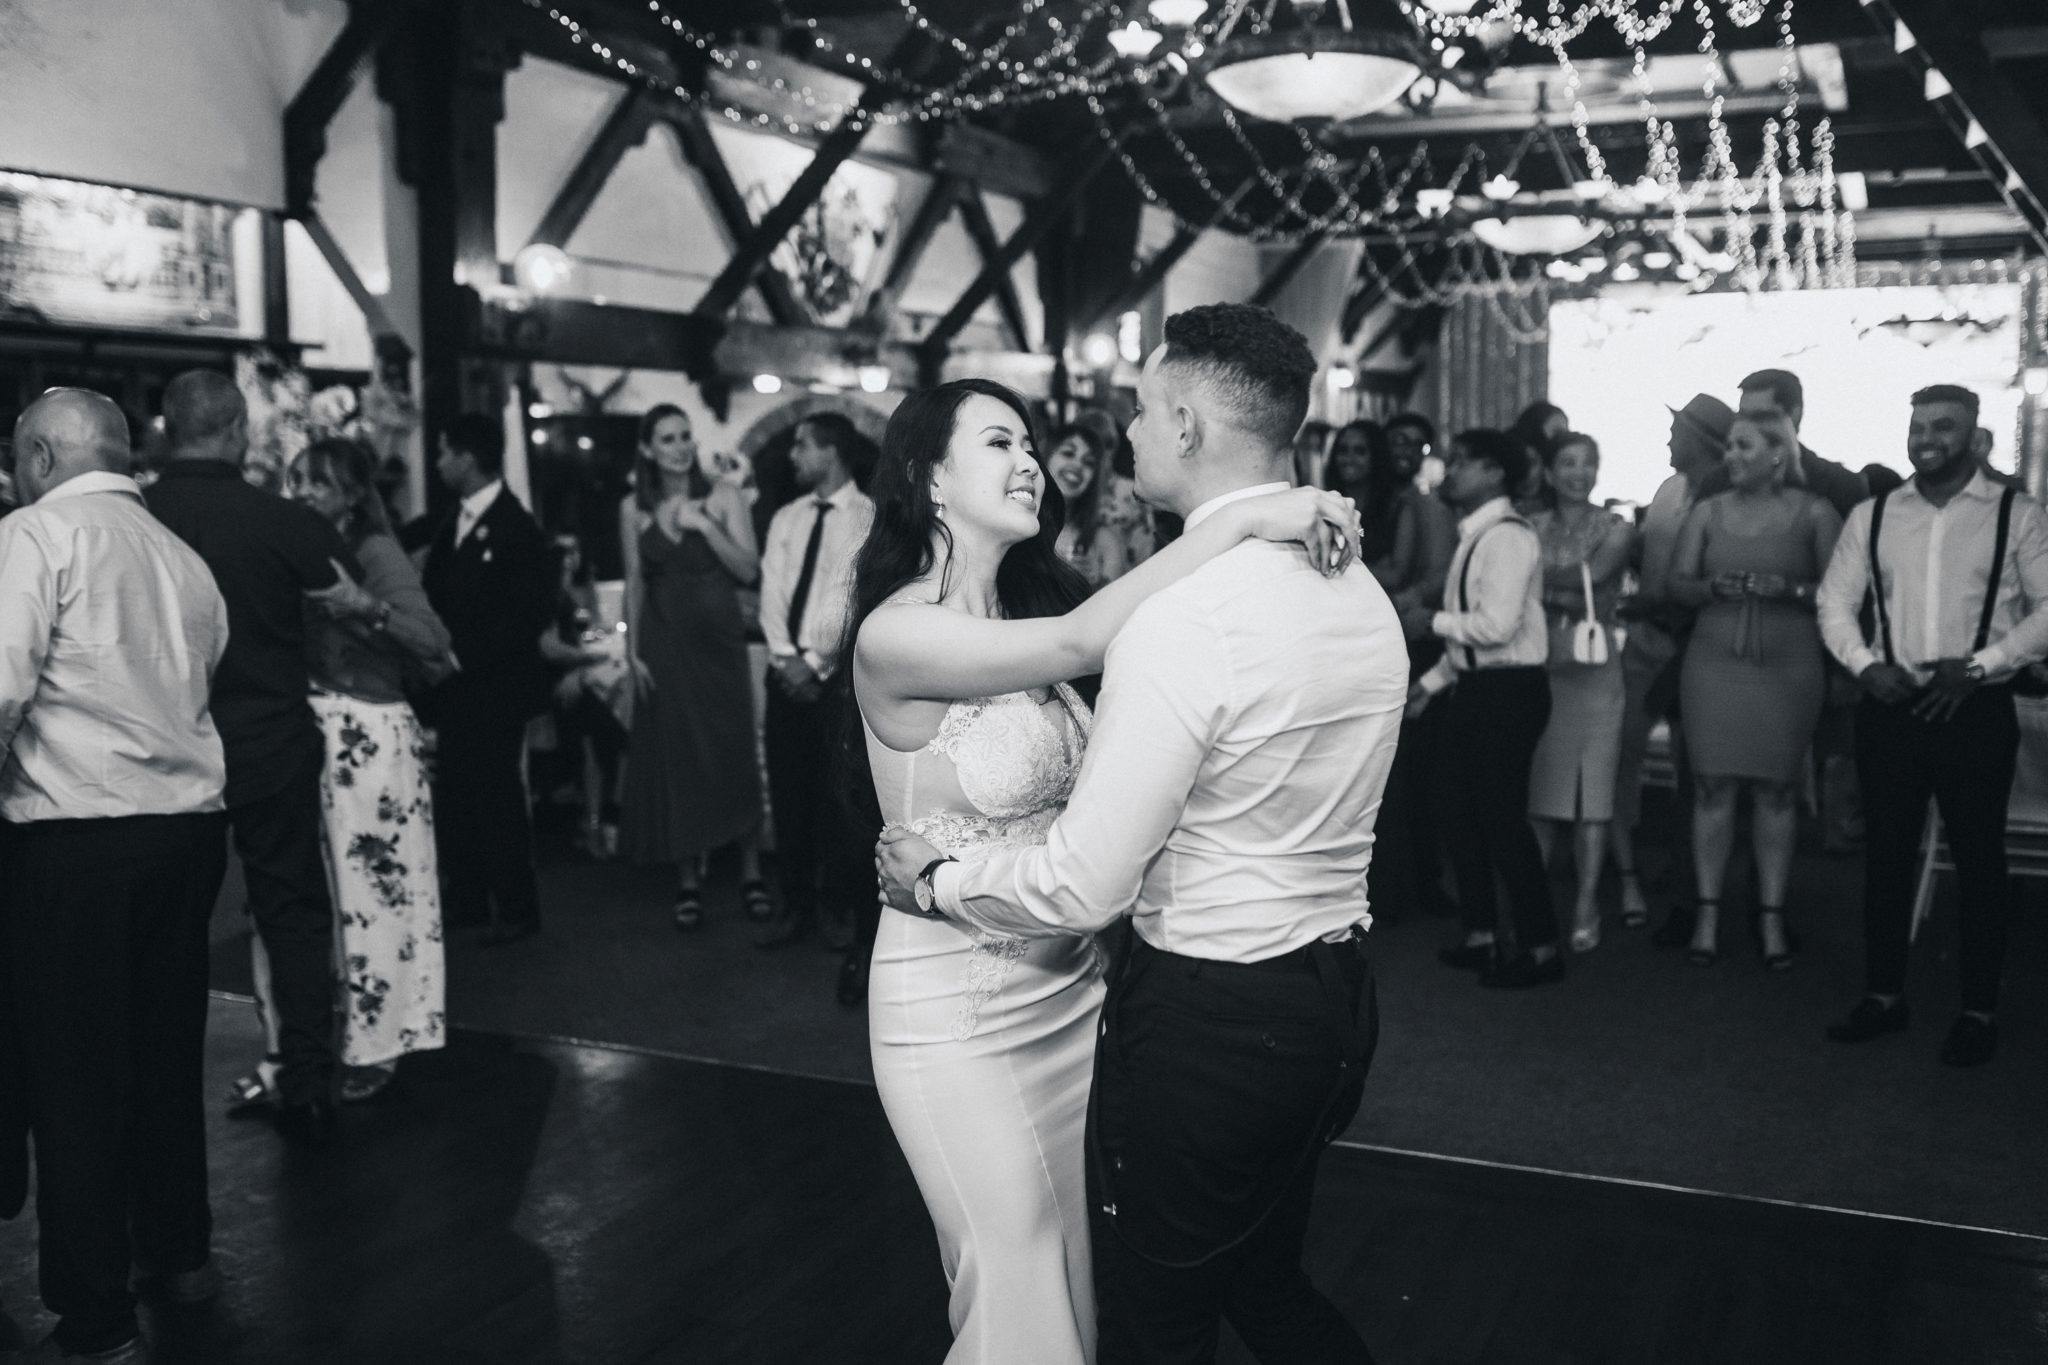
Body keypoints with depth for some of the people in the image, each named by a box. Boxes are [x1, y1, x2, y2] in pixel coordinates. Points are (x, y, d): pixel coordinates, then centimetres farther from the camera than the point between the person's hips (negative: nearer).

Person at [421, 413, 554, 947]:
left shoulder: (517, 528, -11)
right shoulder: (451, 526, 13)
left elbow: (532, 612, -17)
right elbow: (435, 596, 16)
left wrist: (464, 655, -19)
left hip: (495, 688, -7)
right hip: (455, 688, 7)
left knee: (497, 798, -1)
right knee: (455, 796, 10)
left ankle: (516, 909, 10)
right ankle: (466, 899, 22)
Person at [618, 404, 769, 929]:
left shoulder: (722, 495, 0)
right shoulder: (633, 509, 5)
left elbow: (748, 570, -5)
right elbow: (635, 584, 8)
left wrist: (704, 525, -15)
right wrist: (633, 650, 1)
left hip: (719, 637, -1)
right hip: (665, 643, 1)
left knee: (735, 753, 0)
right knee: (674, 757, 3)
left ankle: (751, 875, 12)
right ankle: (688, 882, 13)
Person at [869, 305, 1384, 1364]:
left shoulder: (1183, 617, -24)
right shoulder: (1363, 593, 4)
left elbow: (1084, 887, -21)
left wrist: (938, 881, -5)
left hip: (1204, 1023, -8)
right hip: (1334, 997, 9)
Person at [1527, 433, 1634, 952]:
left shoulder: (1616, 529, 6)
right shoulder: (1531, 528, 11)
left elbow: (1592, 575, -11)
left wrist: (1539, 582, -5)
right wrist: (1569, 596, -10)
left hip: (1593, 672, -1)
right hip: (1539, 670, 1)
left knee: (1592, 793, -1)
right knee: (1538, 790, 0)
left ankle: (1586, 907, 5)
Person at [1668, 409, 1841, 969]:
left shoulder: (1814, 513, 1)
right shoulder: (1706, 512, 8)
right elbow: (1677, 582, 5)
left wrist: (1790, 589, -17)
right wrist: (1713, 587, -15)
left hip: (1789, 667, -2)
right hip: (1713, 665, 2)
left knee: (1776, 789, 4)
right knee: (1712, 786, 1)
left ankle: (1772, 916, 13)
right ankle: (1707, 913, 9)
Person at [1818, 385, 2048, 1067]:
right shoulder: (1871, 517, 7)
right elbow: (1835, 602, 8)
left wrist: (1978, 665, -15)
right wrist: (1867, 664, -8)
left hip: (1978, 710, -2)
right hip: (1890, 707, 3)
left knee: (1979, 859, 5)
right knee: (1886, 854, 9)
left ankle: (1979, 1010, 17)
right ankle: (1883, 994, 21)